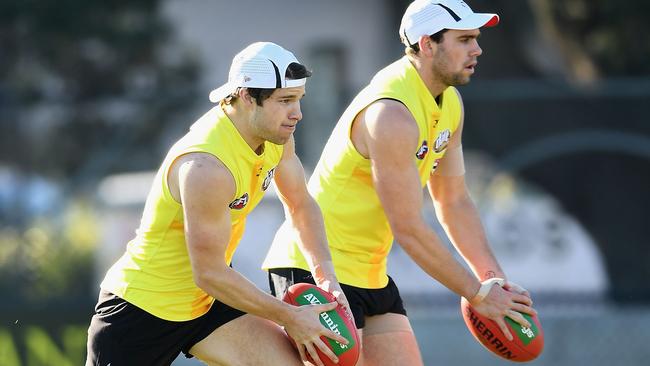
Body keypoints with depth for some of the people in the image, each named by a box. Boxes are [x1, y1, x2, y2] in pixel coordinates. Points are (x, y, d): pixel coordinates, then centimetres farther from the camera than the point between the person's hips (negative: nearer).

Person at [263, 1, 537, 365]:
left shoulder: (450, 104, 6)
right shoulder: (392, 115, -24)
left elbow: (454, 202, 14)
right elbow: (409, 230, -22)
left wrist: (495, 278, 3)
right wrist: (478, 294, -15)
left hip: (371, 273, 10)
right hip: (317, 270, -10)